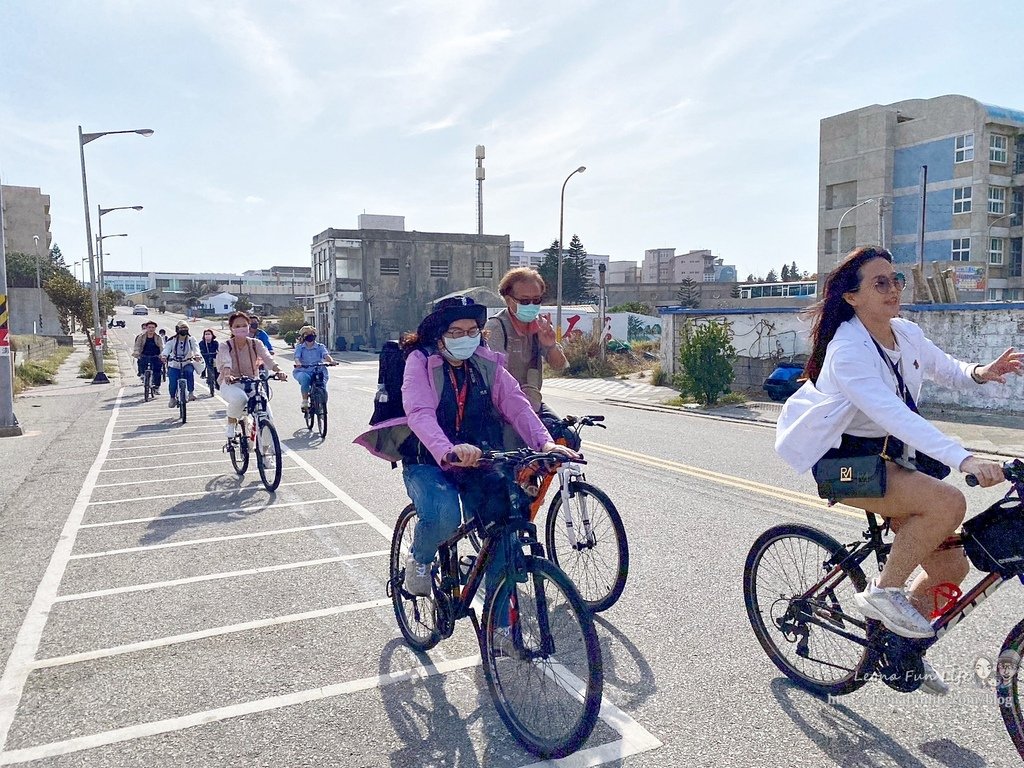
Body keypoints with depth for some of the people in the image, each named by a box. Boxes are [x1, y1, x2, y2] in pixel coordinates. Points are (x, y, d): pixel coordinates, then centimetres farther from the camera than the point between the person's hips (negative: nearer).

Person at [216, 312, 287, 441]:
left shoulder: (256, 343, -1)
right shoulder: (225, 346, -6)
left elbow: (268, 359, -18)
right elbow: (226, 362, -26)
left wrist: (279, 370, -39)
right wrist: (227, 375, -49)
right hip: (231, 385, -2)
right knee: (239, 398, -39)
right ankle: (231, 423, -7)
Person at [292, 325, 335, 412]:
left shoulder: (320, 347, 8)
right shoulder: (299, 347, 9)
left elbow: (326, 355, -10)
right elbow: (296, 357, -9)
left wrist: (331, 361, -34)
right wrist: (298, 363, -34)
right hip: (303, 371, -1)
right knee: (305, 378, -36)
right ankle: (305, 402, -23)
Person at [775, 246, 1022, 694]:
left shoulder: (906, 334, 1)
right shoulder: (848, 349, -23)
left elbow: (948, 371, 14)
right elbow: (894, 415, -35)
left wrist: (981, 373, -11)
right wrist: (965, 460, -43)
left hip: (890, 456, 8)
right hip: (845, 461, -8)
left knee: (951, 565, 4)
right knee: (948, 503, -29)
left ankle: (904, 642, 28)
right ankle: (882, 592, -9)